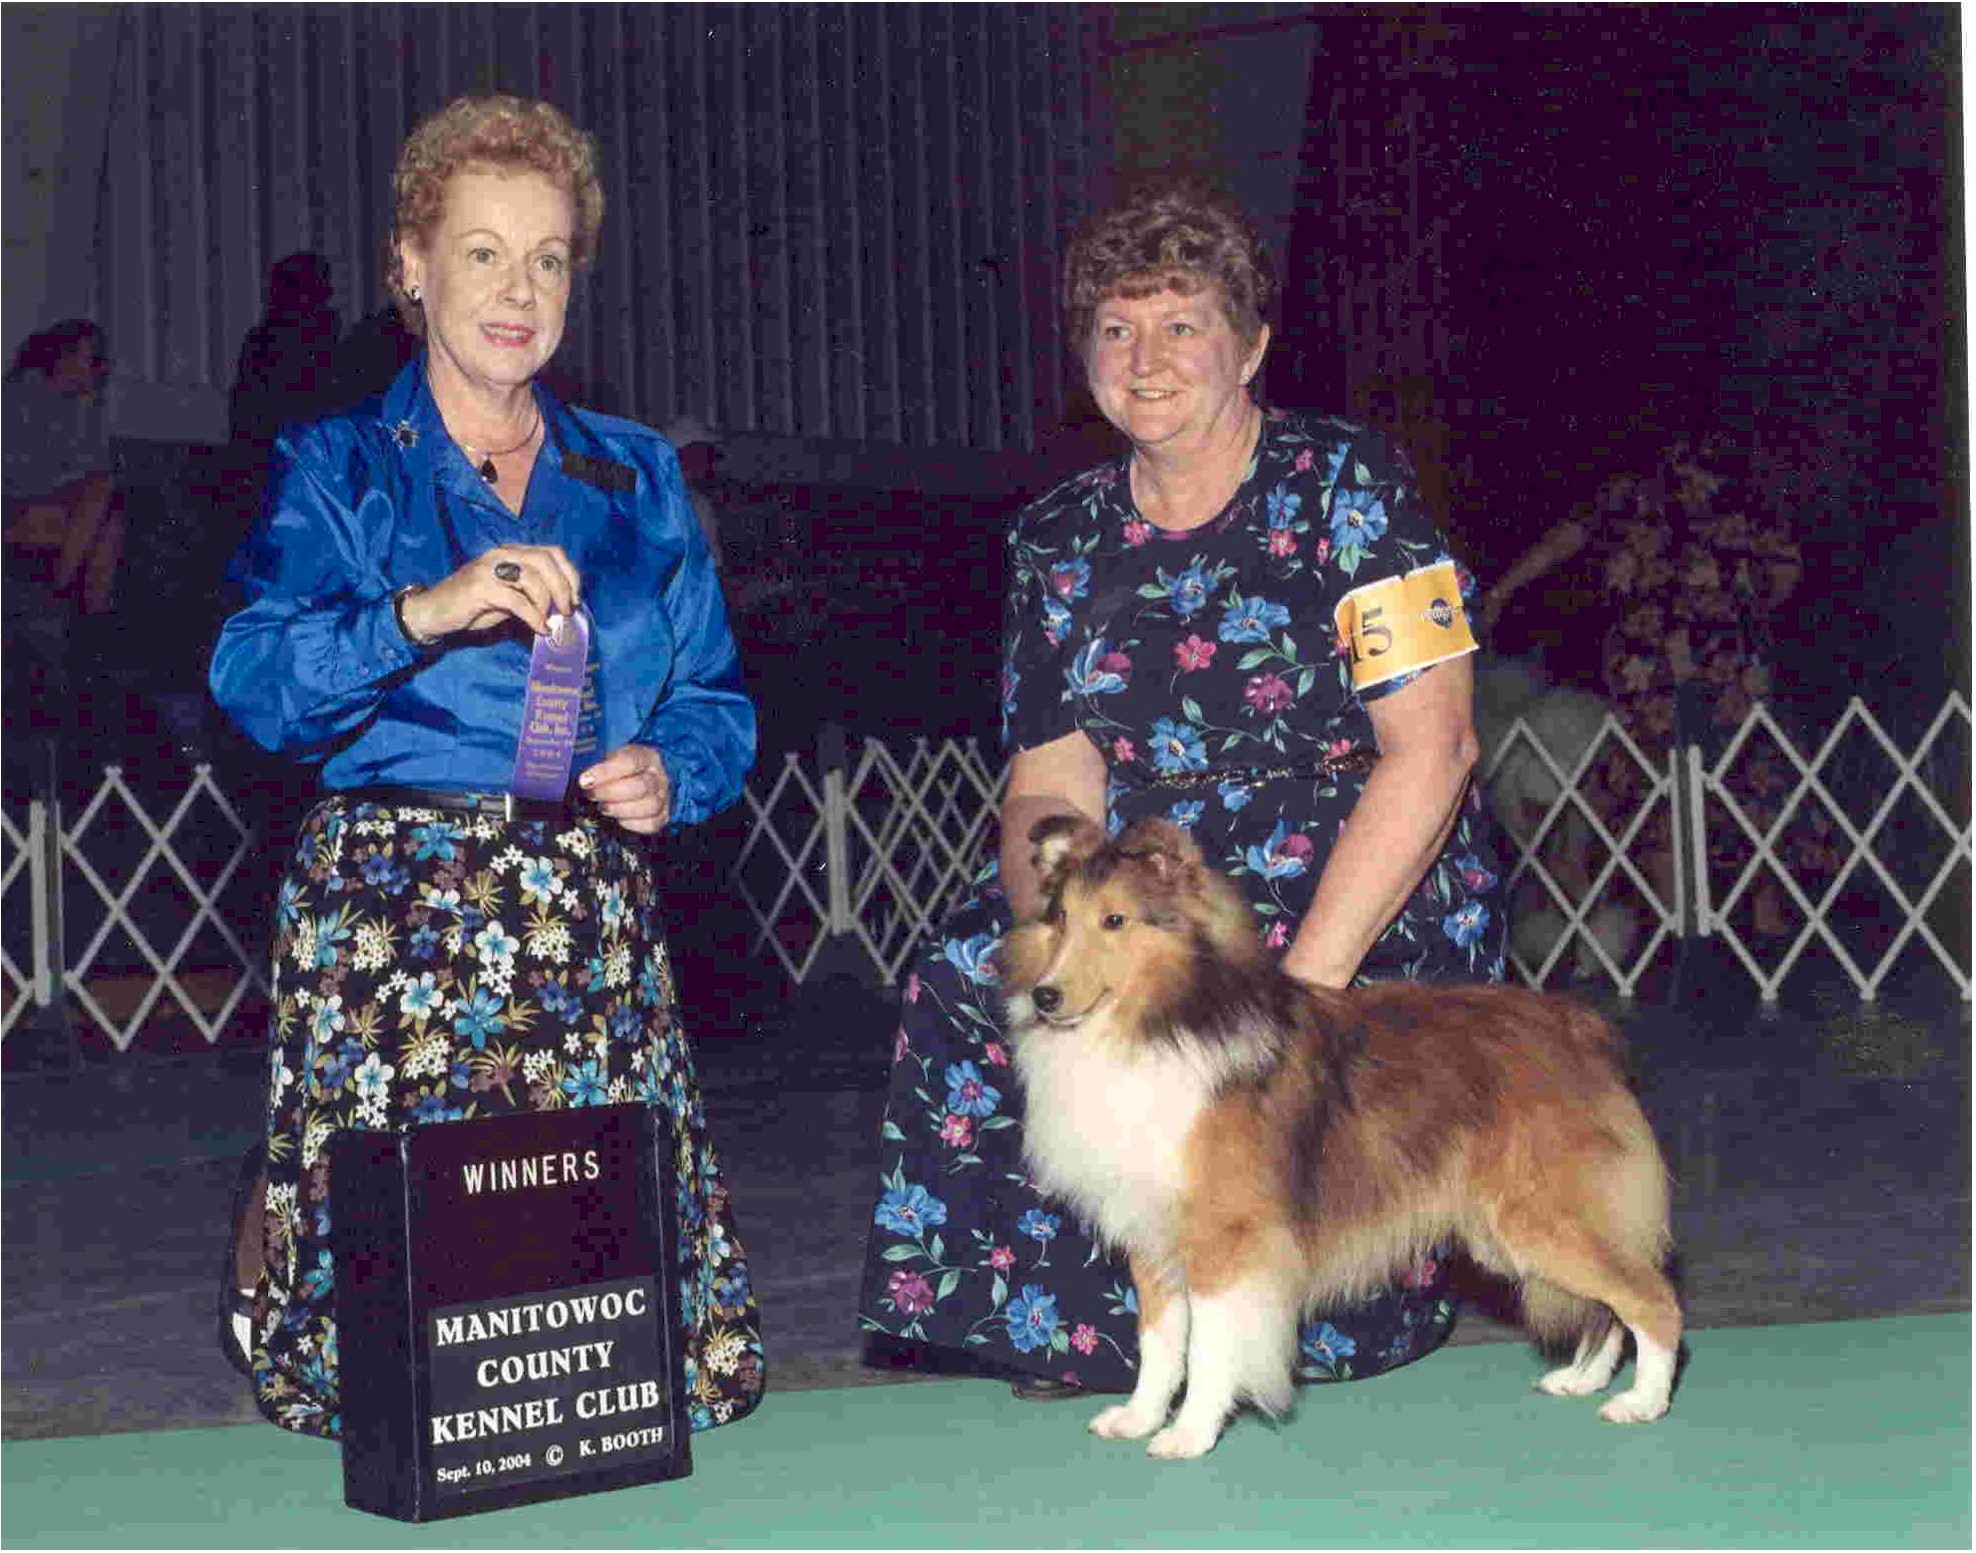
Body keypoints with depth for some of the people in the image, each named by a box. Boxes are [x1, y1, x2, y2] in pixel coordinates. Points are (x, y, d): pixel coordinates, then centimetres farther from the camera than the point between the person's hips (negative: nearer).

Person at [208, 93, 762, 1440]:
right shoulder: (340, 469, 8)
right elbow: (254, 679, -9)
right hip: (391, 910, -3)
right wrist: (424, 612, -25)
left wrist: (671, 773, -4)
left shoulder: (636, 479, 18)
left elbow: (716, 702, 19)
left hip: (594, 917, 3)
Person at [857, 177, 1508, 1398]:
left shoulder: (1346, 484, -8)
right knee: (970, 983, -16)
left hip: (1379, 910, -5)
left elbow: (1431, 749, -15)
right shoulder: (1060, 542, 6)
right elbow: (1050, 794, 2)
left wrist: (1296, 988, -21)